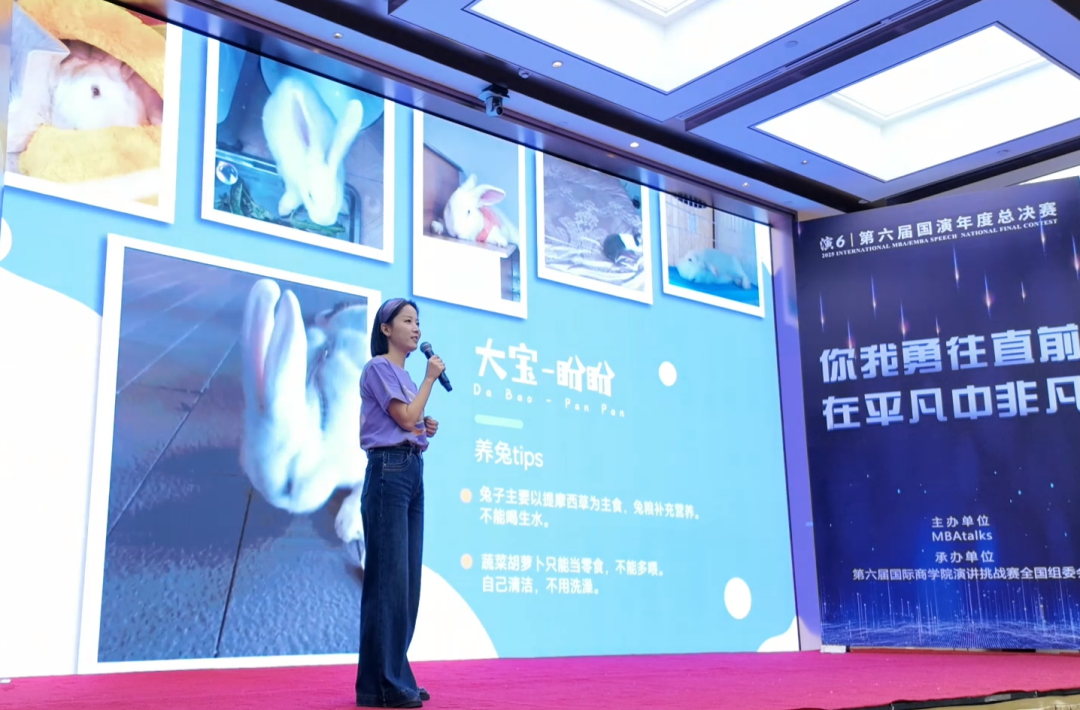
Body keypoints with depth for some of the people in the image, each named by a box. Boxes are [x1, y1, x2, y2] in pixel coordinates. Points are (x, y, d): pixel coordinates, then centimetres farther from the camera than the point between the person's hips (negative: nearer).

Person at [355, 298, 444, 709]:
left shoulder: (404, 374, 21)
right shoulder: (378, 368, -5)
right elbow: (405, 417, -14)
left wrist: (428, 429, 6)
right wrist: (430, 378, -4)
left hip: (412, 473, 9)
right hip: (389, 473, -9)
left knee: (408, 580, 8)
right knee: (388, 578, -10)